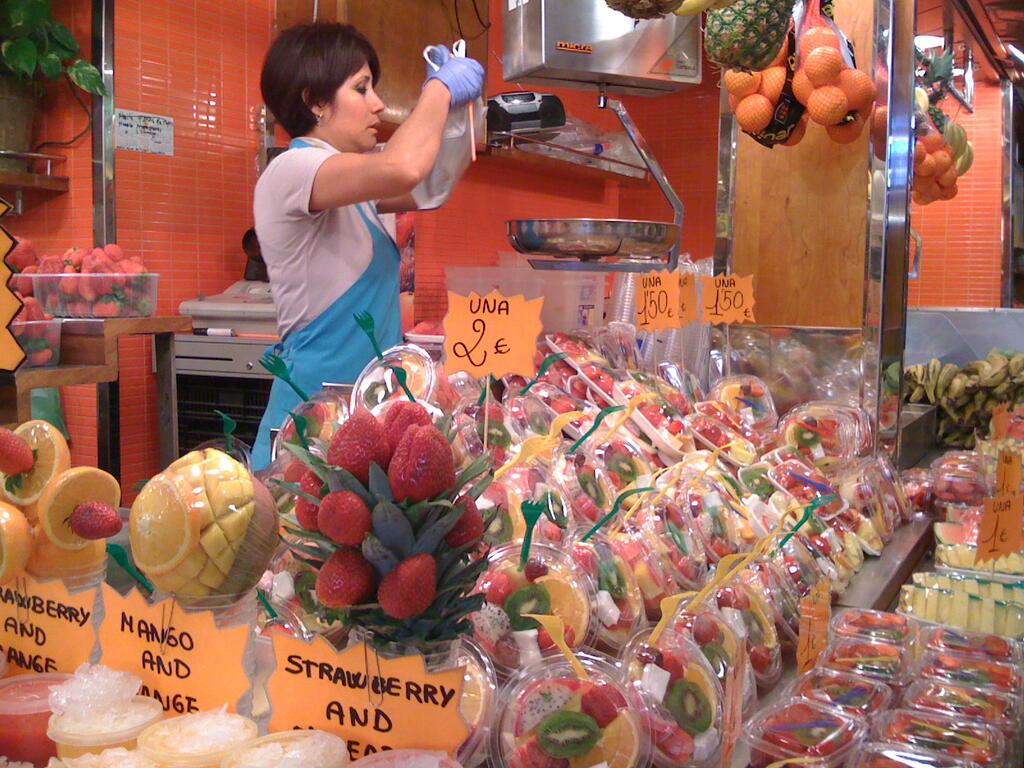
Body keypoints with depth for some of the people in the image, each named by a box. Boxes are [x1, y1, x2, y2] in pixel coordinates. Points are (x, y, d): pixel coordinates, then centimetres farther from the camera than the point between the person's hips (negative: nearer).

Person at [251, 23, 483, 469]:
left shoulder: (344, 179, 15)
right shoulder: (289, 171, -15)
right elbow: (403, 169, -31)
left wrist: (450, 111, 8)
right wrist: (440, 90, -14)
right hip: (319, 394, -9)